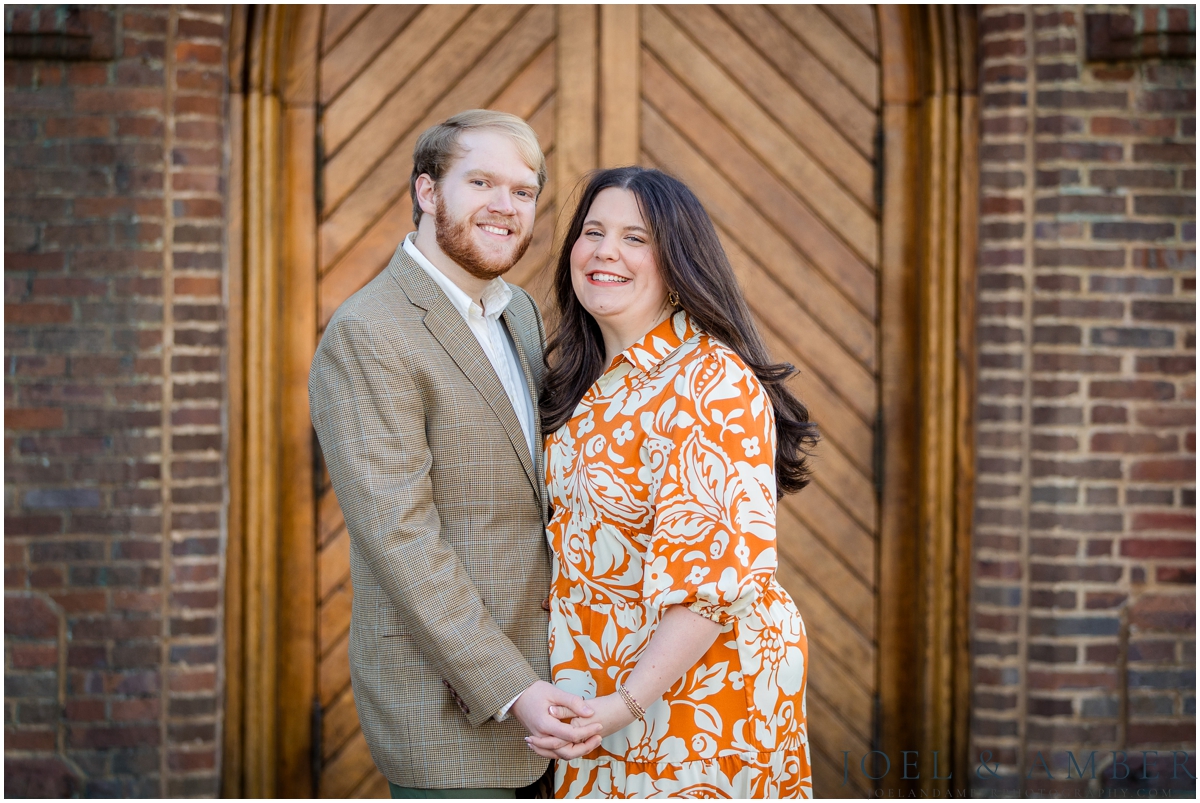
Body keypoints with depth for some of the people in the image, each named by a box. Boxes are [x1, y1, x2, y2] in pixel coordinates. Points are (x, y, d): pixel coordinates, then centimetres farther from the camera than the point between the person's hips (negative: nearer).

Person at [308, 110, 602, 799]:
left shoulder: (520, 313, 12)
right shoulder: (367, 337, -16)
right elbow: (402, 540, -21)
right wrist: (511, 692, -24)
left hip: (535, 688, 8)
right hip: (448, 711, -8)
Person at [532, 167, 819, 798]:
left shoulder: (713, 384, -19)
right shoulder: (588, 381, 7)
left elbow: (718, 568, -24)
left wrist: (626, 703, -27)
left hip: (697, 686, -8)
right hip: (599, 684, 8)